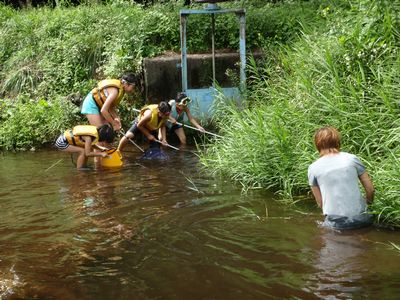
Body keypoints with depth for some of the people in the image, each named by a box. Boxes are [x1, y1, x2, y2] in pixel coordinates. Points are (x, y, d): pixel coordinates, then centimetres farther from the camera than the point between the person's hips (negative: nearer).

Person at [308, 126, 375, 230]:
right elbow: (370, 188, 7)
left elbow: (320, 202, 6)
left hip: (336, 222, -2)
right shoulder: (351, 158, 3)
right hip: (360, 219, 2)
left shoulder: (313, 168, 1)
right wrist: (368, 203, 25)